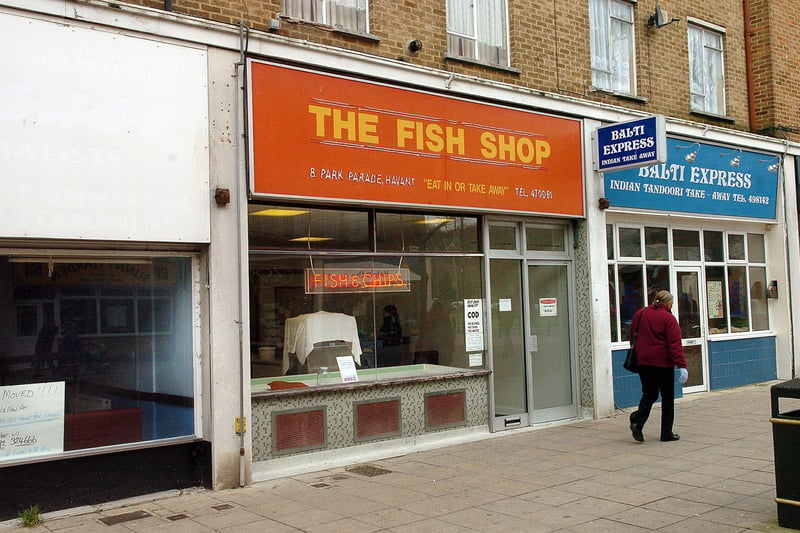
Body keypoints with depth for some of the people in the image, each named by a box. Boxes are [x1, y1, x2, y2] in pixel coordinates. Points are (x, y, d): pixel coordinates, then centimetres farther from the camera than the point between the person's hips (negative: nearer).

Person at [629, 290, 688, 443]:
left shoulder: (641, 313, 6)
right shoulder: (668, 319, -11)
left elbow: (632, 333, 16)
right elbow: (675, 344, -17)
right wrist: (682, 366, -19)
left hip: (643, 362, 5)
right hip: (663, 362, -5)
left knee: (649, 394, 14)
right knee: (667, 397, 7)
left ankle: (637, 420, -10)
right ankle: (666, 433, 10)